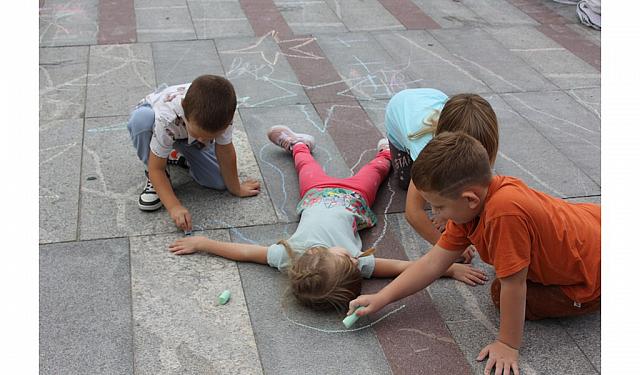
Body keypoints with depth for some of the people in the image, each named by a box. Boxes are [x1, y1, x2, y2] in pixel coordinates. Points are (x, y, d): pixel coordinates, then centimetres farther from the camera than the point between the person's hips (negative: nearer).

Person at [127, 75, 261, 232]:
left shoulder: (221, 112, -39)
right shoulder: (166, 119, -45)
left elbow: (225, 152, -22)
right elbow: (156, 168, -34)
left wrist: (236, 189, -12)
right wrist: (174, 207, -43)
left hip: (187, 136, 3)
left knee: (220, 182, -15)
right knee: (141, 119, -40)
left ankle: (181, 157, 16)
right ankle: (153, 181, -15)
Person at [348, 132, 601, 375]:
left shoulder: (504, 212, -41)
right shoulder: (471, 204, -12)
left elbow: (513, 286, -32)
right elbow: (433, 263, -8)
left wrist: (508, 345, -20)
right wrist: (380, 299, -9)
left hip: (589, 279, -8)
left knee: (501, 293, -11)